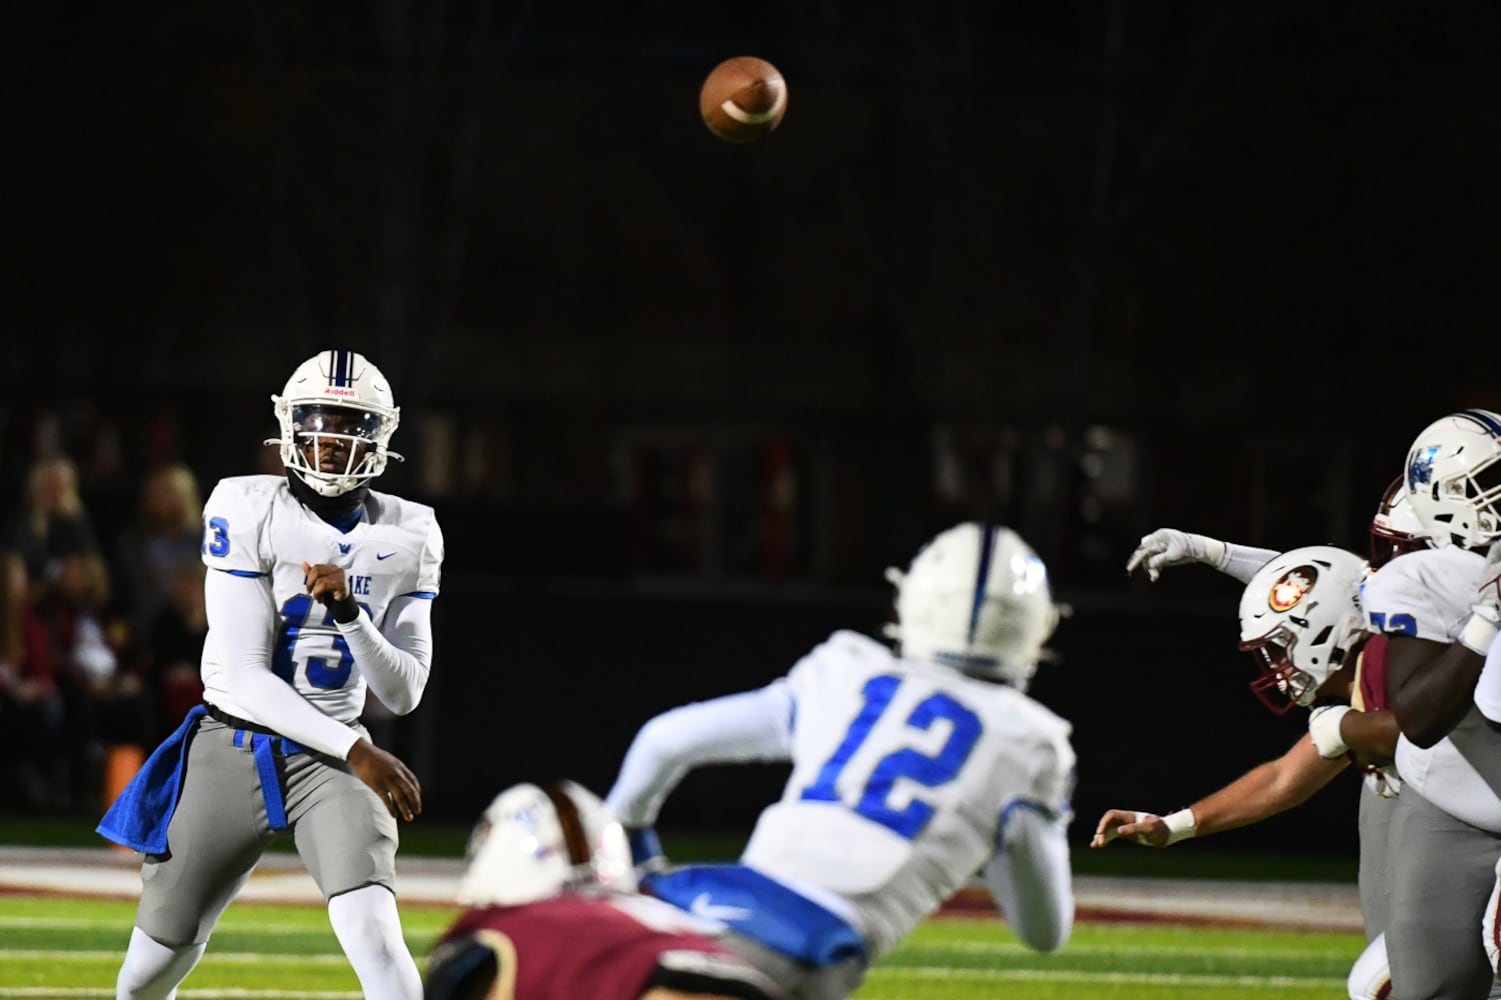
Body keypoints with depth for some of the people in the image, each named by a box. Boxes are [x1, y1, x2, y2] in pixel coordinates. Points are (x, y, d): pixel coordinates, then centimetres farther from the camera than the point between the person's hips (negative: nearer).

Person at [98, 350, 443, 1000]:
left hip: (329, 757, 1)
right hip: (232, 746, -1)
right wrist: (355, 752, -21)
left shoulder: (406, 537, 0)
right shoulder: (250, 512, -11)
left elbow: (403, 693, 0)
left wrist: (349, 614, -18)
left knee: (373, 934, -25)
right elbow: (244, 678, -15)